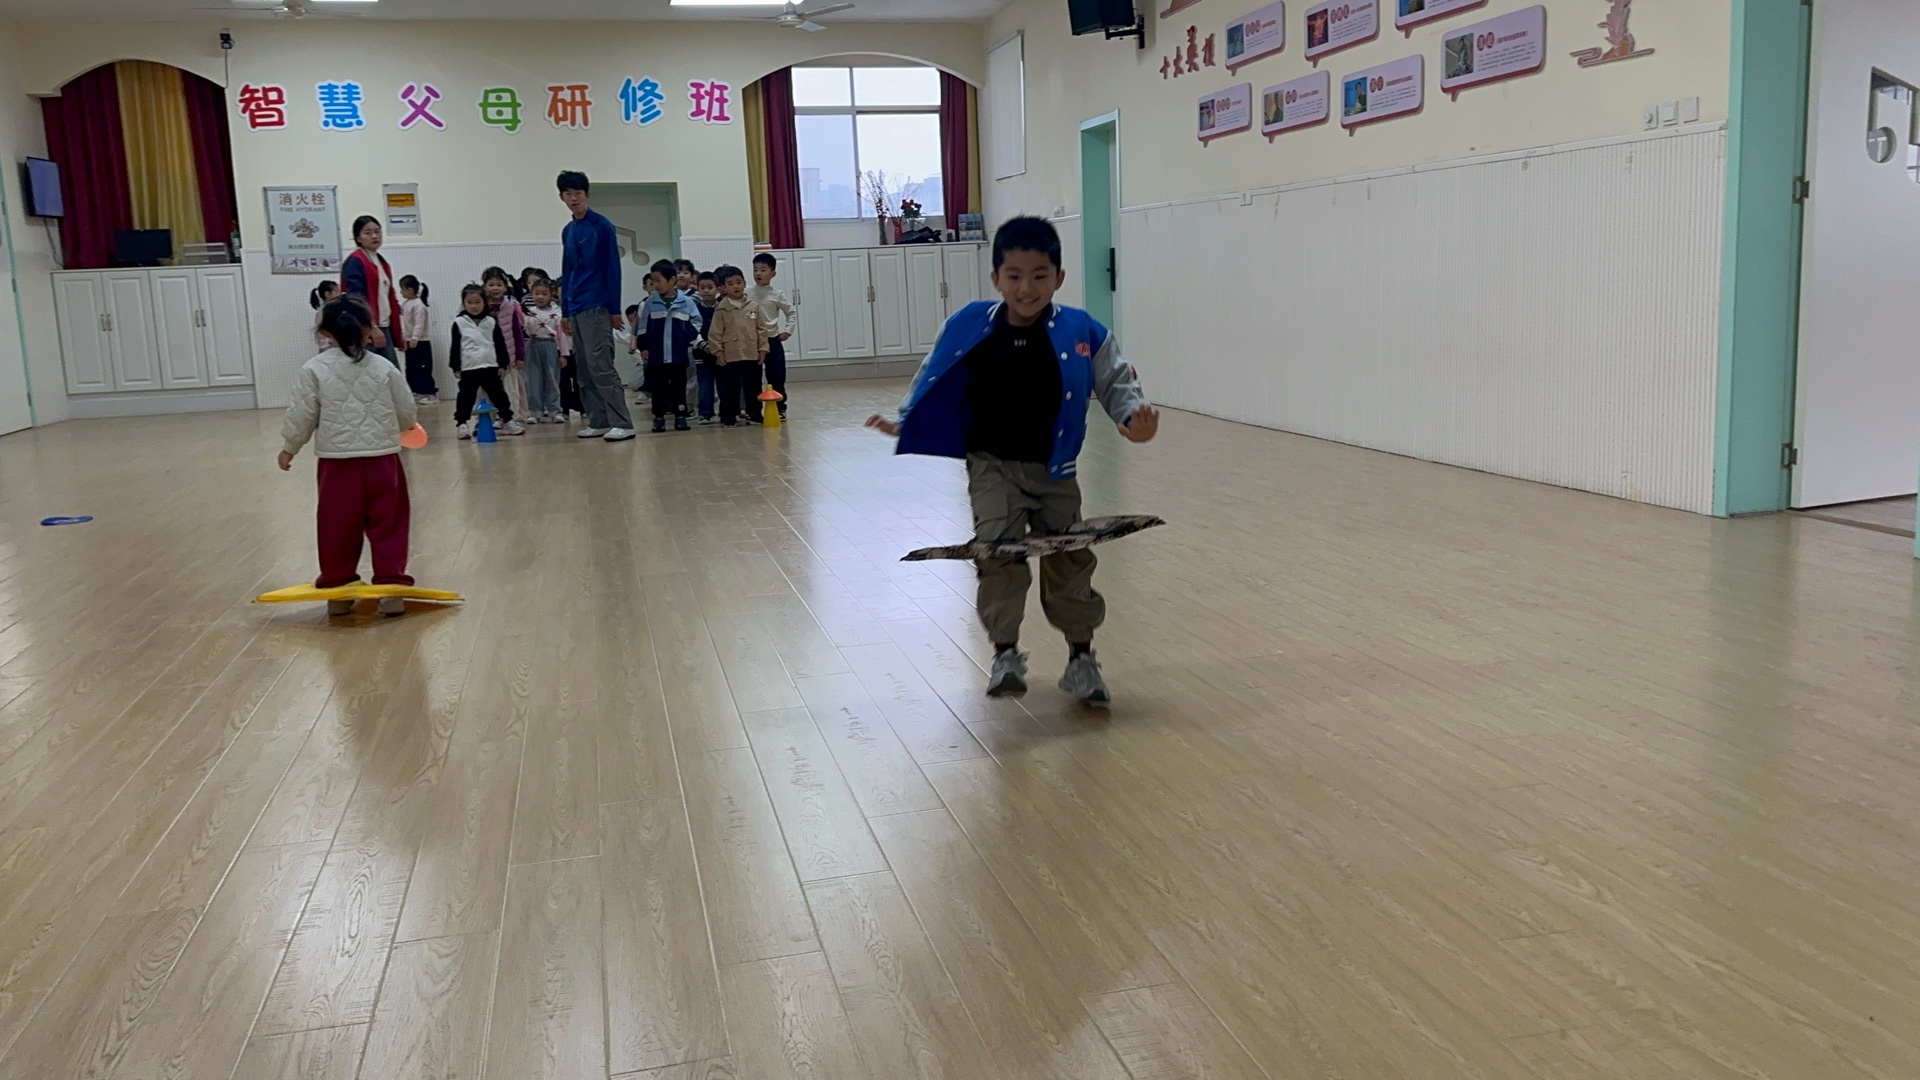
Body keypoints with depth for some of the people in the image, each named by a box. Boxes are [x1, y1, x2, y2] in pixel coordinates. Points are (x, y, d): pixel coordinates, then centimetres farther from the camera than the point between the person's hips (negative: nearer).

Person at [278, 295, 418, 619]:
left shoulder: (313, 369, -2)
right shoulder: (385, 368, 0)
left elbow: (301, 415, 0)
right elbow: (406, 415, 5)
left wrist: (289, 448, 15)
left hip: (337, 462, 0)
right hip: (382, 458, 0)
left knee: (338, 527, 9)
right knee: (388, 525, 6)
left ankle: (337, 590, 16)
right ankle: (390, 588, 5)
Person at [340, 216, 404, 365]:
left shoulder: (381, 262, 18)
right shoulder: (354, 263, -8)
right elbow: (356, 299, -16)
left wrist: (397, 333, 17)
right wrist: (373, 328, -22)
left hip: (384, 328, 8)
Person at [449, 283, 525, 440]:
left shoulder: (491, 322, 7)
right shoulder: (459, 323, 1)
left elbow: (500, 344, 9)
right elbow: (455, 346, 2)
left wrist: (502, 364, 5)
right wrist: (456, 367, -2)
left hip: (490, 366, 2)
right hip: (469, 368, -2)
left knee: (499, 394, 7)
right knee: (466, 397, 1)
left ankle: (507, 420, 17)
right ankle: (462, 423, 7)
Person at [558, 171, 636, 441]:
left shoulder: (602, 225, -5)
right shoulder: (567, 231, 15)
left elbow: (613, 268, -7)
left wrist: (615, 309, -11)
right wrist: (565, 310, 16)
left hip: (596, 307, -7)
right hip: (576, 309, 7)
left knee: (600, 366, -13)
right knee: (585, 369, 7)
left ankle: (622, 424, -13)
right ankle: (598, 421, 12)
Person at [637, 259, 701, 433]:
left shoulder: (686, 301, -2)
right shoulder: (650, 302, 1)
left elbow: (696, 323, 3)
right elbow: (643, 327, 4)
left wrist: (686, 339, -8)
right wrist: (644, 347, 0)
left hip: (679, 354, -1)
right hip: (656, 355, 1)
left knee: (679, 385, 6)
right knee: (658, 387, 5)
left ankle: (680, 416, 13)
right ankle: (659, 417, 11)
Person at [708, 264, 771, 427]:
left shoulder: (754, 306, 3)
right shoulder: (722, 309, -3)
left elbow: (762, 329, 6)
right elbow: (715, 333, -3)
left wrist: (762, 349, 3)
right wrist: (718, 352, -6)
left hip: (752, 355, 2)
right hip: (730, 357, -2)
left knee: (753, 387, 9)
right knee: (730, 389, 4)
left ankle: (754, 415, 20)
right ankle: (728, 417, 12)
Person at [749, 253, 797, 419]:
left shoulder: (777, 295, -2)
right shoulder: (747, 294, 1)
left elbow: (790, 312, 6)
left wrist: (788, 330, -3)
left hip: (772, 341, -1)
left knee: (776, 377, 2)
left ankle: (780, 408, 13)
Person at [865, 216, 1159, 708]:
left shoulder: (1082, 333, -11)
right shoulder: (969, 328, -8)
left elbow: (1116, 382, -2)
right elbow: (935, 380, 7)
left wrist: (1135, 417, -20)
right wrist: (902, 422, 7)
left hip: (1054, 469, 0)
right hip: (992, 464, 0)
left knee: (1069, 561, 6)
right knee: (998, 550, -16)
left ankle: (1081, 658, 23)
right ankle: (1005, 654, -5)